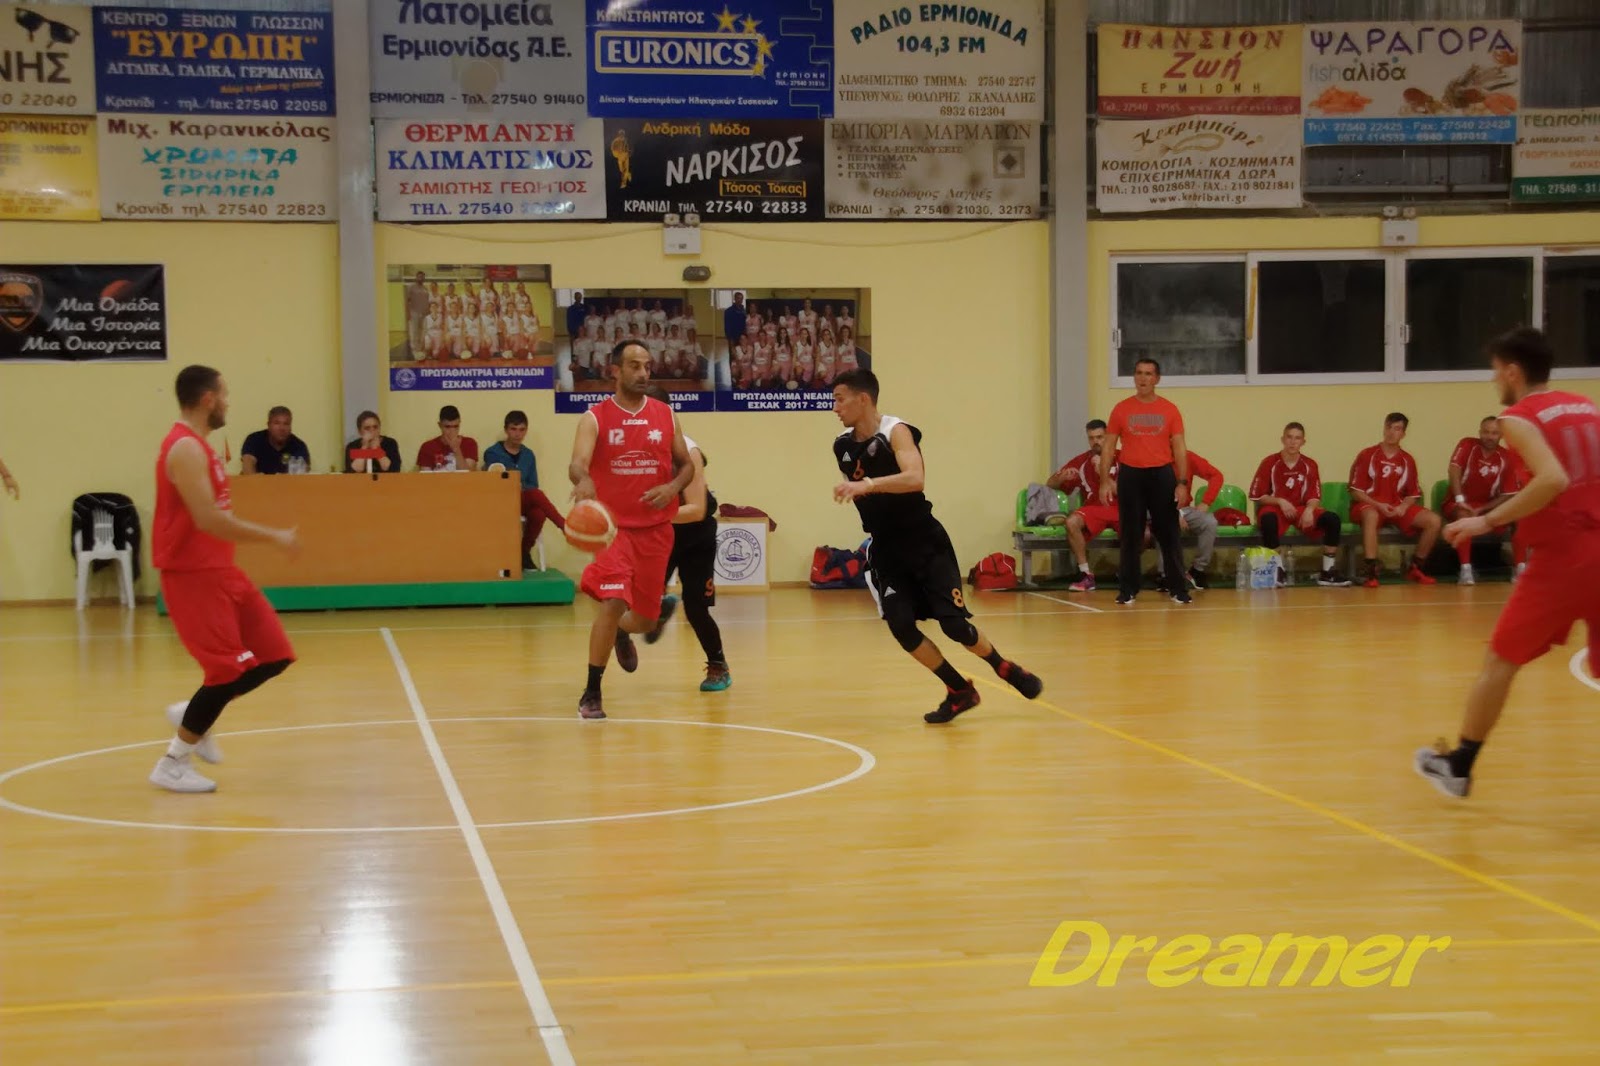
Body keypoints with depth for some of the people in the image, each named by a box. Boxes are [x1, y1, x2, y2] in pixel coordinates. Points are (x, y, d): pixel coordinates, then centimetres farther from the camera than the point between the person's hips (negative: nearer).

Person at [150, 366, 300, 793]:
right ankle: (171, 764, 3)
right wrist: (273, 536, -21)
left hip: (217, 570, 10)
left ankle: (194, 716, 21)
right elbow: (208, 520, -27)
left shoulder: (197, 446, 14)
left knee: (274, 655, 8)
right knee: (228, 669, -9)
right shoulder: (186, 449, -19)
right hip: (193, 574, -10)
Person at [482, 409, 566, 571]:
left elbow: (533, 486, 13)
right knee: (536, 495, -34)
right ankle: (566, 527, -30)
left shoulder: (528, 454, 12)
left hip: (524, 502, 4)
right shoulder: (492, 453, -1)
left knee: (538, 513, -33)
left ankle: (525, 552, -12)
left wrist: (522, 487, -9)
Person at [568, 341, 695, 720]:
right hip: (613, 527, -3)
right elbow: (577, 463, -21)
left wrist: (673, 488, -11)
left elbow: (686, 464, 12)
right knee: (612, 602, -22)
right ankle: (591, 693, -8)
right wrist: (583, 480, -45)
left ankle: (621, 633, 49)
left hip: (656, 529, 4)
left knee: (645, 620, 9)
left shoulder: (665, 415, 5)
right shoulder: (595, 418, -6)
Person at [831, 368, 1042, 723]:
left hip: (925, 541, -5)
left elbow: (915, 479, -37)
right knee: (901, 627, -10)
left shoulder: (896, 432, -18)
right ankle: (960, 691, 8)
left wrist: (867, 485, -47)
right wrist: (853, 493, 6)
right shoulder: (843, 446, 2)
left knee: (954, 624, -8)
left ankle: (1006, 669, 21)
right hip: (886, 548, 5)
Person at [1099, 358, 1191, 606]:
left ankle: (1178, 589, 8)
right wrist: (1105, 481, -1)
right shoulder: (1121, 409, 4)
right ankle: (1127, 589, 11)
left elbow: (1179, 448, 4)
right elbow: (1109, 447, 6)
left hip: (1162, 474, 0)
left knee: (1168, 533, 2)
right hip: (1130, 475, 0)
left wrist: (1182, 482, -5)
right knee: (1130, 534, 4)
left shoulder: (1169, 410, 4)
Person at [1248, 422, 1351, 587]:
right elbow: (1257, 495, -5)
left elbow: (1314, 496, 1)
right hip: (1275, 507, -3)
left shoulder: (1310, 465, 4)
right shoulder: (1270, 463, -4)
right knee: (1268, 520, -41)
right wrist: (1280, 501, -19)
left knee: (1332, 519, -21)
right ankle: (1277, 569, -28)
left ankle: (1328, 572, -13)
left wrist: (1309, 510, -21)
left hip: (1301, 509, 3)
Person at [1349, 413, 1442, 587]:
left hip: (1398, 508, 5)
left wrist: (1403, 507, -12)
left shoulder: (1407, 460, 10)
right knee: (1371, 516, -42)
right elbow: (1355, 491, -5)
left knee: (1434, 521, -13)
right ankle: (1371, 573, -42)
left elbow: (1413, 494, 10)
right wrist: (1378, 505, -19)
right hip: (1369, 506, -5)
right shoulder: (1367, 455, -2)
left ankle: (1415, 569, 3)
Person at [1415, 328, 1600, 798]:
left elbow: (1554, 480, -22)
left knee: (1501, 661, 11)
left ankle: (1458, 766, 21)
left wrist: (1488, 521, -16)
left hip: (1562, 557, -5)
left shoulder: (1519, 418, -5)